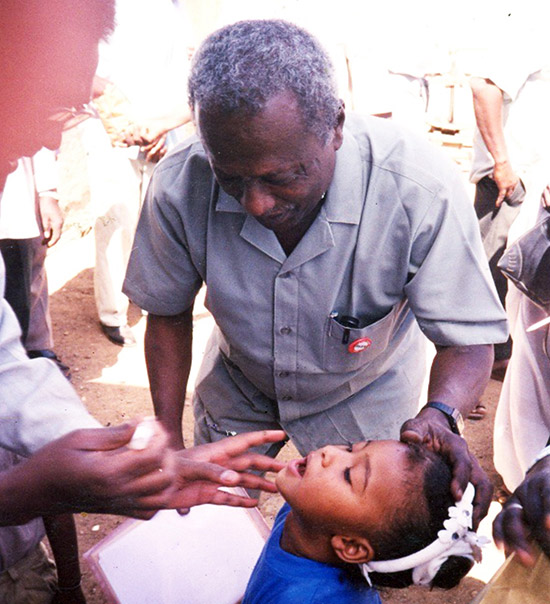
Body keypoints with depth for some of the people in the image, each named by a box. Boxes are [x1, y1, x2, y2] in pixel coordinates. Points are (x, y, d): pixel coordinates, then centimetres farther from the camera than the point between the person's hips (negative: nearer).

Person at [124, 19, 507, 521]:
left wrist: (440, 415, -48)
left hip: (364, 397, -1)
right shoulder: (180, 187, -29)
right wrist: (168, 439, -16)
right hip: (236, 388, 2)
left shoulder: (420, 188, -37)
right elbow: (168, 314, -11)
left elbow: (468, 337, -27)